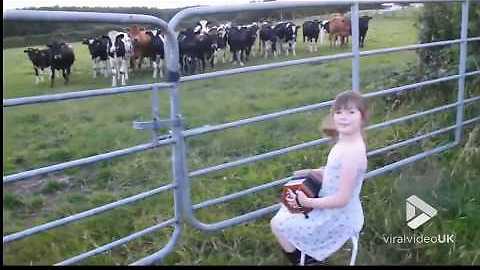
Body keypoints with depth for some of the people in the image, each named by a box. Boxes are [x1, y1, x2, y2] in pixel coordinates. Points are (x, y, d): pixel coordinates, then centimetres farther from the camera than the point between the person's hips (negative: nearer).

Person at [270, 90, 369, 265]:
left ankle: (301, 259, 24)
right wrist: (312, 172, 1)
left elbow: (342, 199, -29)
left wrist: (307, 202, -21)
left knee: (277, 224, 2)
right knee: (286, 208, 25)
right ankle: (308, 255, 32)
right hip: (334, 210, 9)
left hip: (338, 219, -9)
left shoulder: (352, 152, -32)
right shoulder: (345, 141, -3)